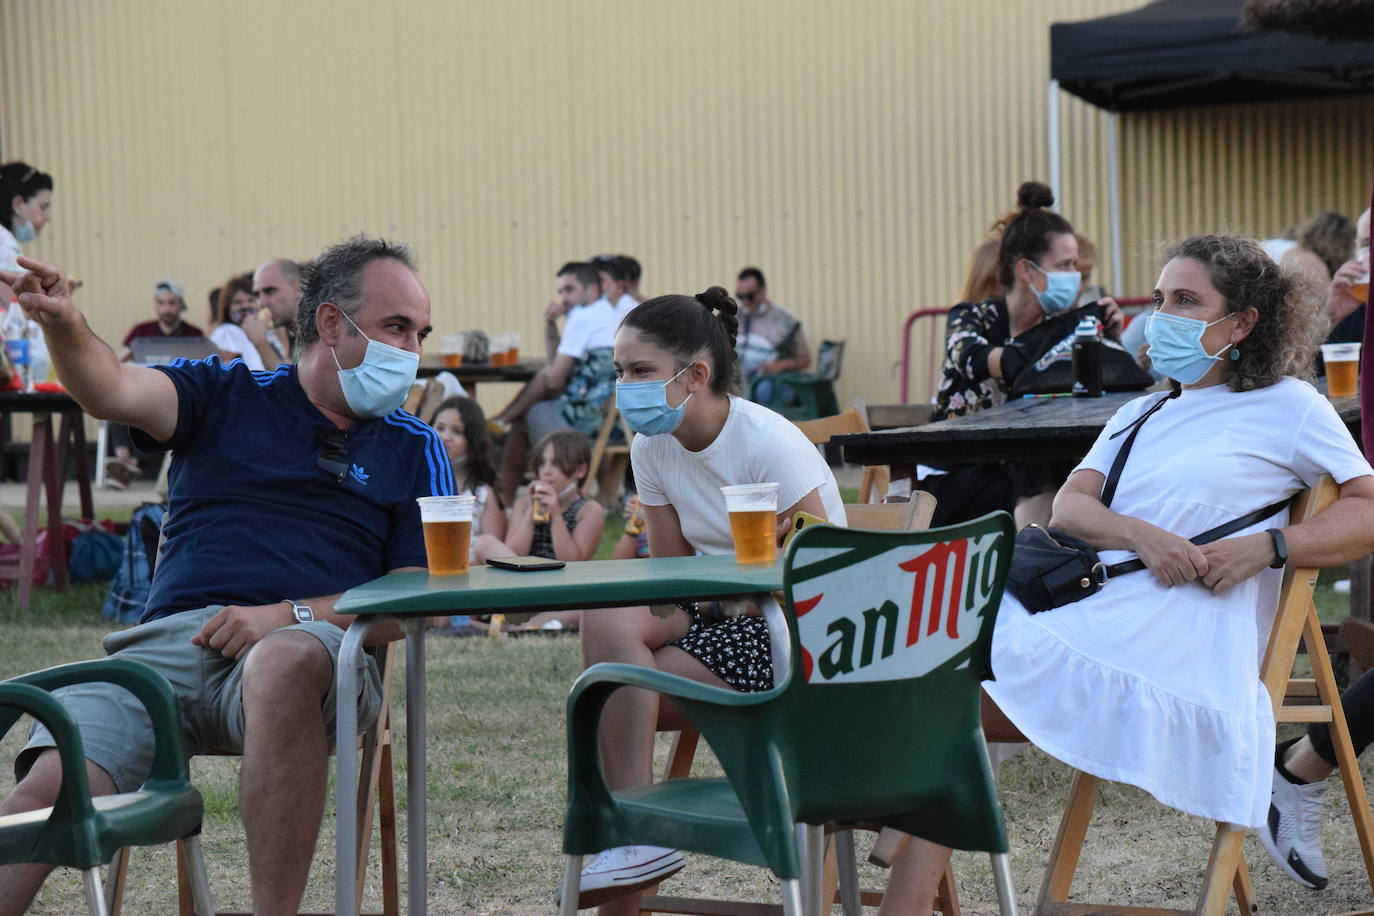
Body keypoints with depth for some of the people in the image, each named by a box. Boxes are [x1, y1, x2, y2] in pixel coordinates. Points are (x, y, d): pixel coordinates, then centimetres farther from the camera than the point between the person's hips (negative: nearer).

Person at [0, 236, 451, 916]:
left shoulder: (415, 450, 19)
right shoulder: (225, 395, 19)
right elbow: (112, 391, 0)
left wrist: (288, 615, -8)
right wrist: (61, 324, -23)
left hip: (310, 647, -1)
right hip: (169, 639, 1)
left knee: (286, 659, -39)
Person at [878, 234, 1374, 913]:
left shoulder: (1286, 405, 11)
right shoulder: (1141, 415, 28)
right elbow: (1068, 506, 13)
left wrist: (1266, 547, -11)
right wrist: (1141, 535, -9)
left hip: (1176, 647, -7)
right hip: (1086, 608, 7)